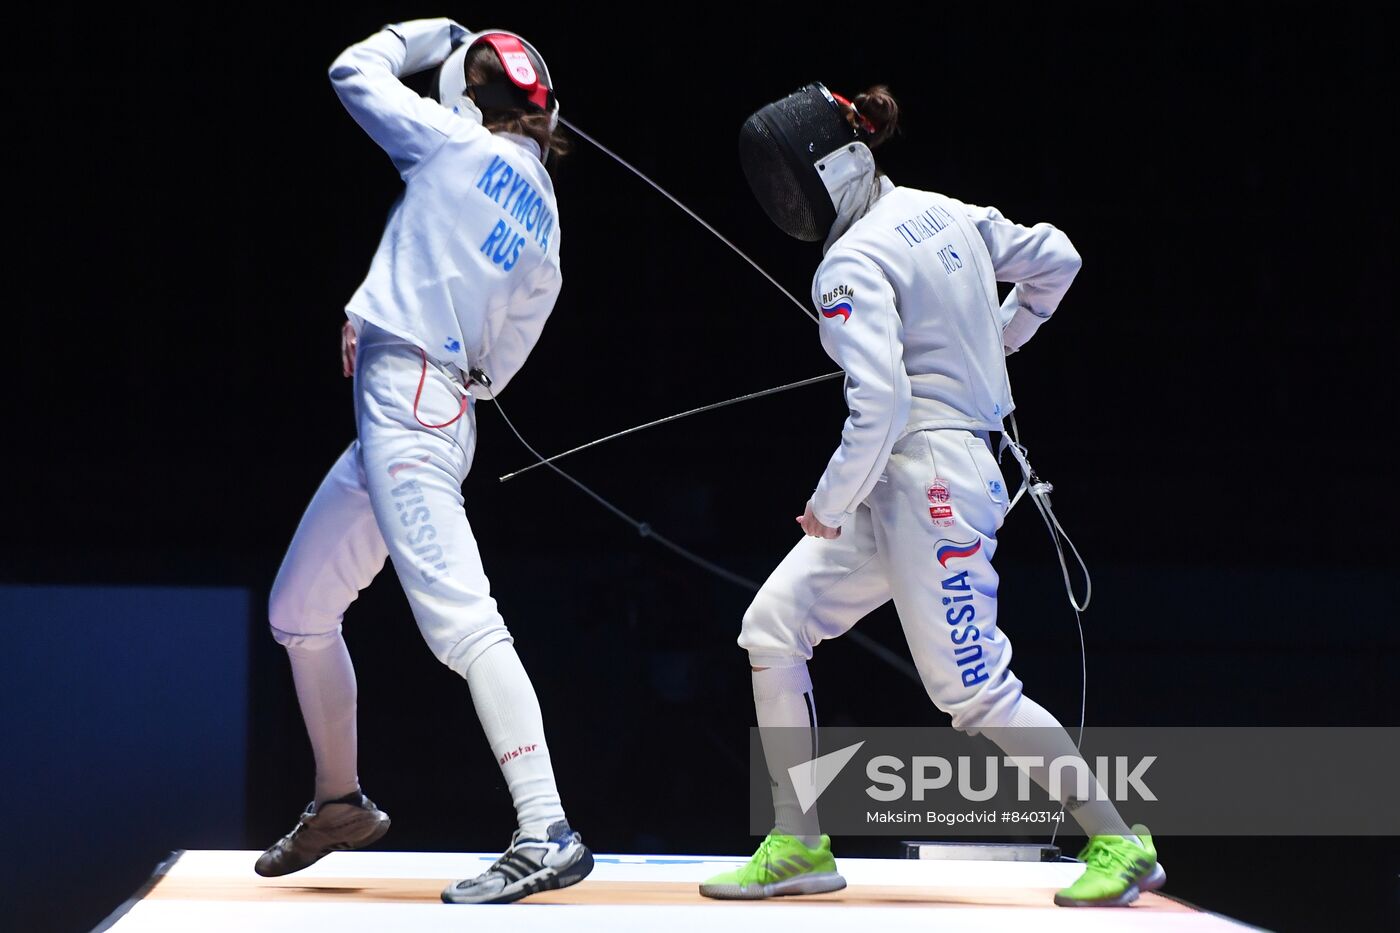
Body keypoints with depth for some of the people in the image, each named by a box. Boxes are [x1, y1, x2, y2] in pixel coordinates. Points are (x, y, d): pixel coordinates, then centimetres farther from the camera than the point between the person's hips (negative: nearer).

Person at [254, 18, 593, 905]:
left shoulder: (463, 145, -2)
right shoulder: (542, 220, 17)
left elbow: (356, 72, 10)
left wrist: (434, 32, 25)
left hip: (405, 397, -9)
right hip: (441, 406, 9)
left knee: (459, 617, -20)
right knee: (299, 610, 21)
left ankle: (547, 834, -29)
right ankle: (342, 804, 34)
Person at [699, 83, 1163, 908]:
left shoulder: (854, 262, -17)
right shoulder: (941, 212, 8)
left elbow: (879, 405, -25)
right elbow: (1054, 261, 17)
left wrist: (830, 507, -13)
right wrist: (995, 342, 28)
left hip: (933, 483, -10)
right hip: (901, 486, 10)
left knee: (974, 694, -3)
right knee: (772, 631, 6)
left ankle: (1120, 846, 8)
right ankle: (798, 848, 9)